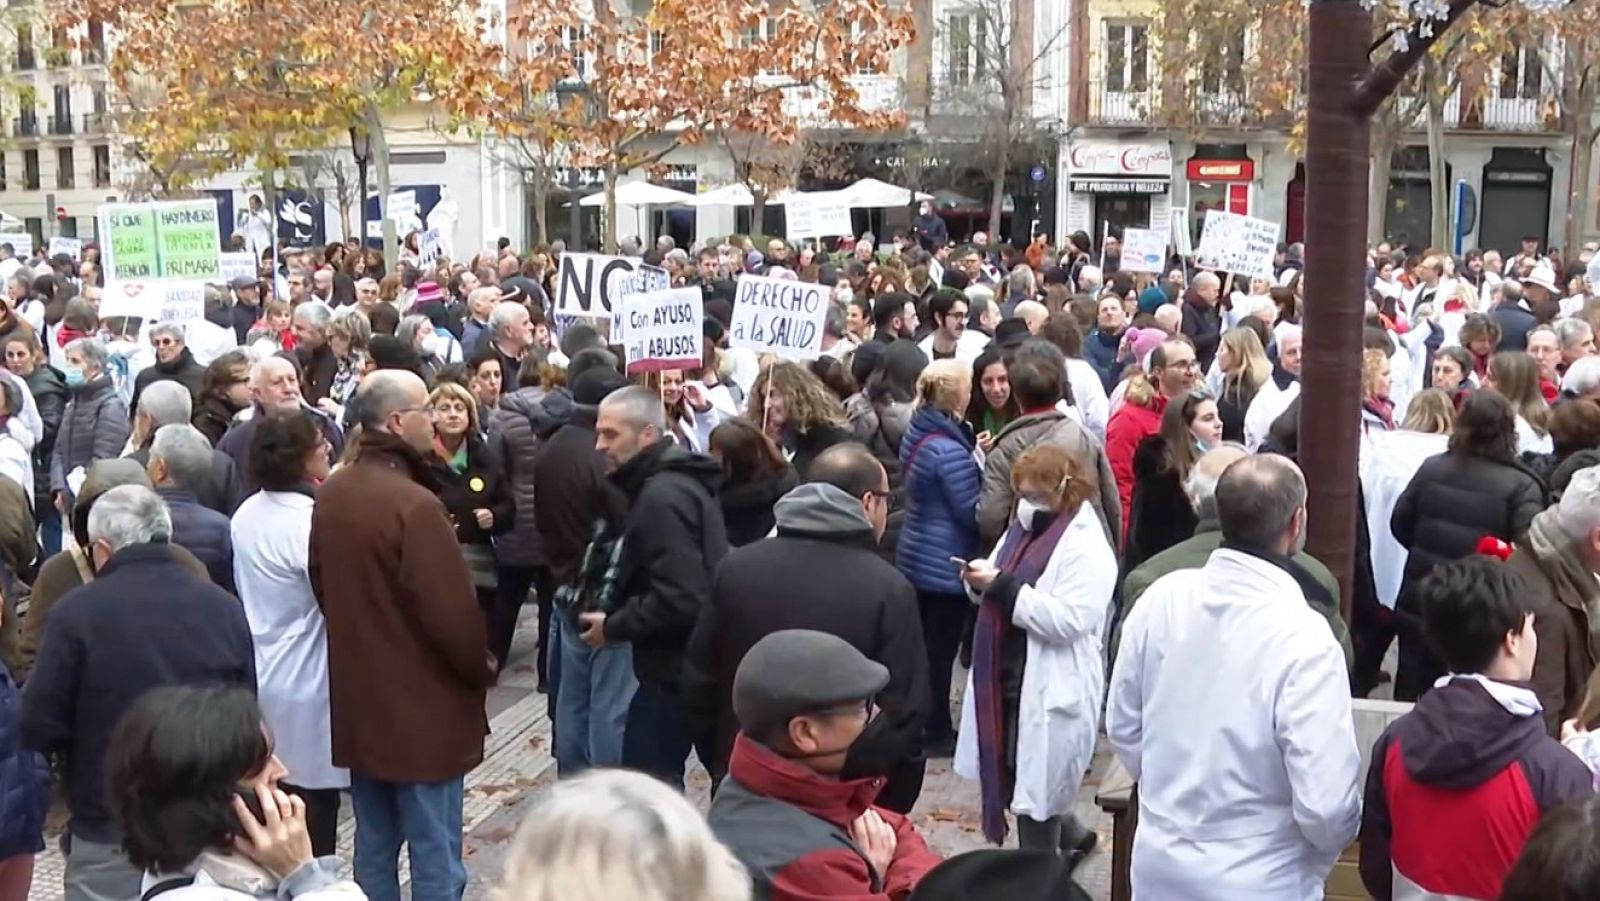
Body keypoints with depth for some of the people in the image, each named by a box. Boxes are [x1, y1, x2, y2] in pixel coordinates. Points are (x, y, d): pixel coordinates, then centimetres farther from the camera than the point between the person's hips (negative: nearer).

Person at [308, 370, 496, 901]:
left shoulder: (330, 493, 4)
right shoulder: (414, 503, -23)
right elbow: (451, 608, -22)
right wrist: (481, 669, -5)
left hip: (358, 700, 8)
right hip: (422, 705, -8)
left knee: (373, 848, 18)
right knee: (435, 858, 2)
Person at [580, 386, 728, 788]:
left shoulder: (661, 497, -20)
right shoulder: (676, 481, 12)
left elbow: (678, 600, -28)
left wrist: (612, 626, -15)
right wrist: (618, 617, 10)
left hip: (675, 665, -10)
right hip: (687, 658, 10)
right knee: (661, 779, 18)